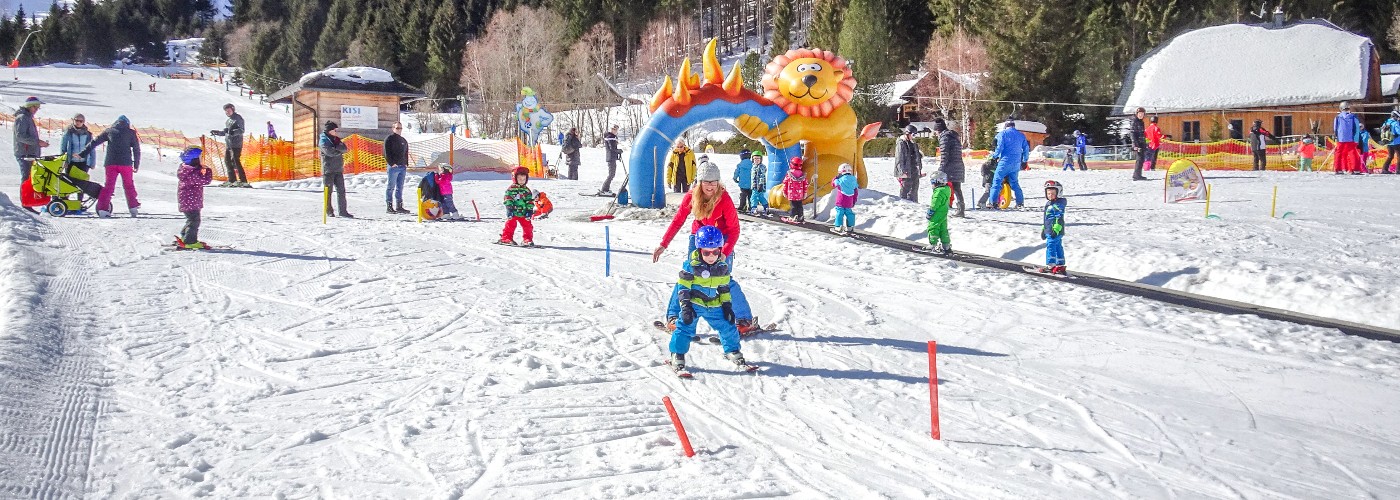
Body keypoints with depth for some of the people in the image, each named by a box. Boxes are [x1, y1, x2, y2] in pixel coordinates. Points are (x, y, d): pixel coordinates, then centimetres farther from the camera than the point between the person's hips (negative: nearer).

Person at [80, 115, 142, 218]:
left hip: (111, 163, 1)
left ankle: (103, 208, -5)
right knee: (129, 185, 13)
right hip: (125, 163, -1)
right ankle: (133, 206, 12)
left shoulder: (109, 131, 14)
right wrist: (136, 165, 12)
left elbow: (94, 142, 15)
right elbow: (136, 149, 8)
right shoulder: (131, 132, 9)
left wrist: (82, 154, 18)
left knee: (109, 186, 4)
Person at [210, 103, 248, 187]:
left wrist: (233, 132, -31)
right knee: (227, 161, 9)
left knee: (235, 161, -16)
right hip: (228, 144, 9)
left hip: (236, 144, -9)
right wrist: (217, 132, 32)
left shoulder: (238, 118, -5)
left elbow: (241, 130, -17)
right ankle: (232, 180, 17)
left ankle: (243, 181, -20)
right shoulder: (228, 121, 21)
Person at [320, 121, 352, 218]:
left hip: (338, 169, 6)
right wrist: (340, 151, -4)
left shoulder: (336, 139, 16)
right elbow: (329, 152, -19)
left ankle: (343, 211, 2)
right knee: (328, 191, 0)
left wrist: (337, 146, -16)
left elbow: (345, 148, 1)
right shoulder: (323, 140, -4)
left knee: (341, 190, 1)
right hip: (328, 169, -6)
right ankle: (329, 210, 8)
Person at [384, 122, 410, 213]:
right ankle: (389, 206, -4)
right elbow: (386, 153, -8)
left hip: (403, 167, 7)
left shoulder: (404, 141, 19)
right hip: (393, 167, -7)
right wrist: (392, 163, -15)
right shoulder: (389, 139, -2)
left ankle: (399, 206, 12)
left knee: (400, 188, 9)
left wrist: (406, 164, 12)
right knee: (391, 187, -5)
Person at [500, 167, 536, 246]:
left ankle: (528, 239, 9)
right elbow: (508, 199, -4)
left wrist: (529, 210, 0)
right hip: (513, 212, -3)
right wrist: (509, 209, -13)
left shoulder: (527, 190, 13)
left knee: (528, 226, 0)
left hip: (523, 213, 4)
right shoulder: (511, 189, 1)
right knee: (510, 225, -7)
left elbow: (530, 201, 11)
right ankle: (506, 238, 2)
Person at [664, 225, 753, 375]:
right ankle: (677, 357, -1)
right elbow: (683, 286, -11)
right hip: (693, 304, -4)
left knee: (728, 326, 8)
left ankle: (733, 353, 28)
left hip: (714, 305, 4)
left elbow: (725, 287, 10)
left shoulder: (723, 266, -1)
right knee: (684, 328, -11)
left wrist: (727, 305, 5)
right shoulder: (690, 264, -16)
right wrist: (685, 305, -17)